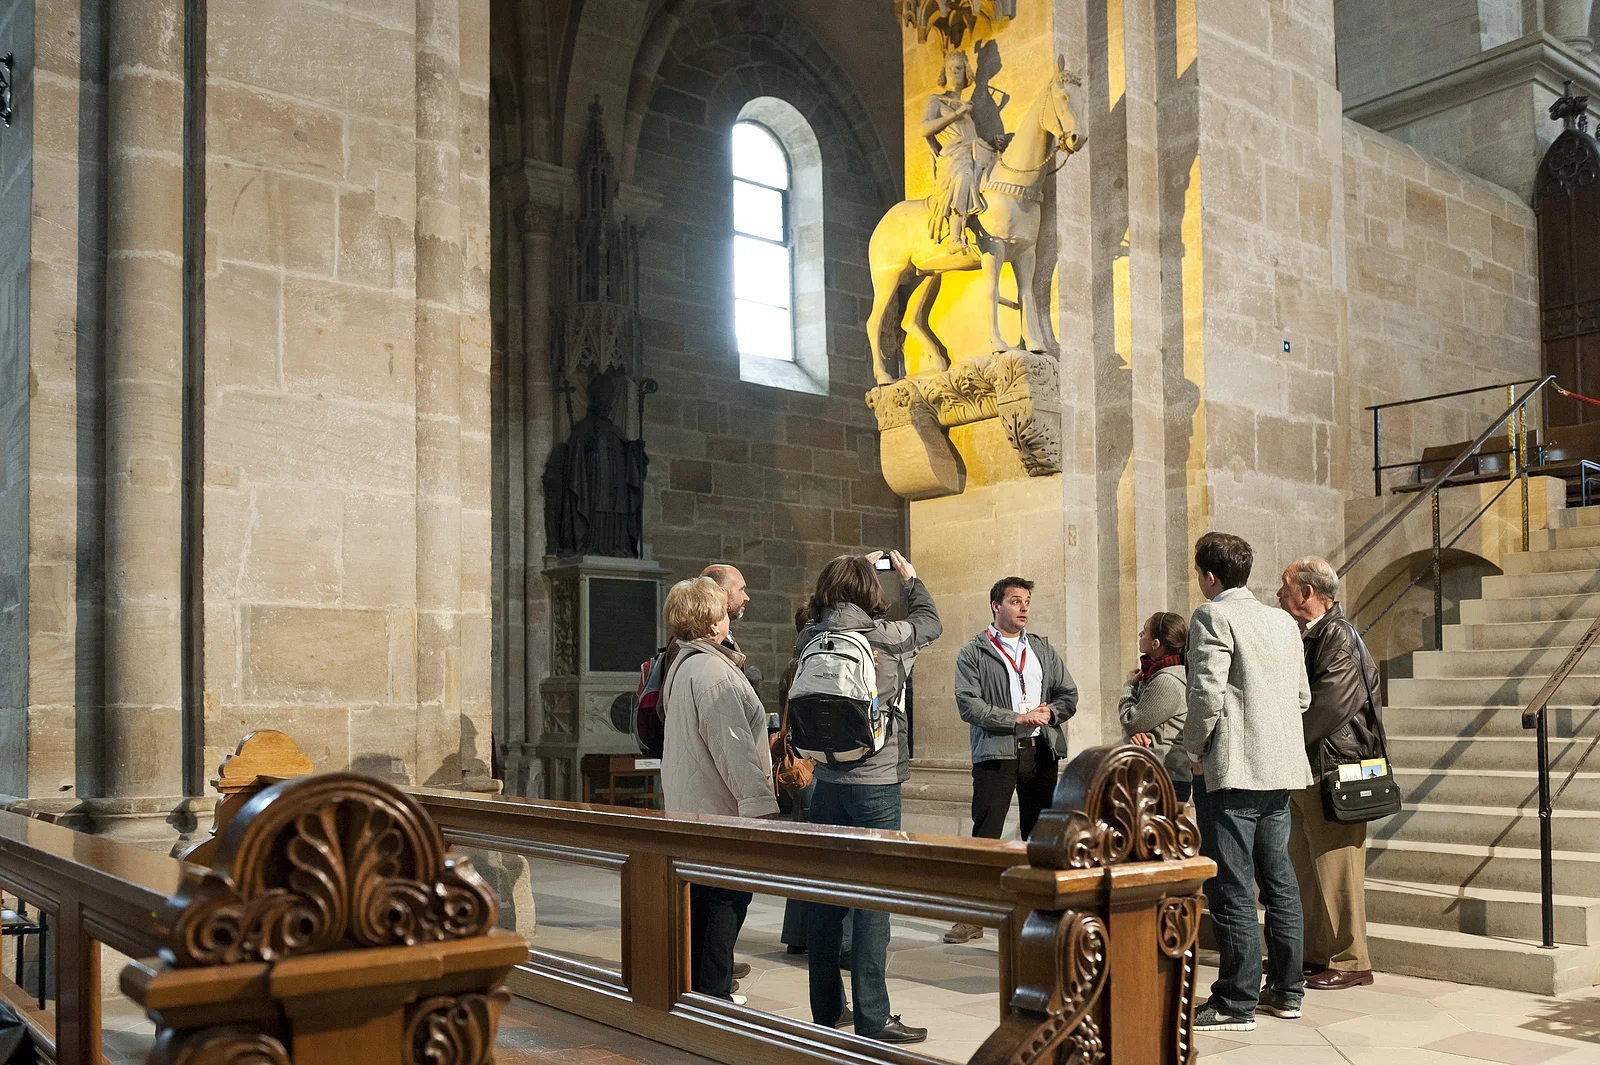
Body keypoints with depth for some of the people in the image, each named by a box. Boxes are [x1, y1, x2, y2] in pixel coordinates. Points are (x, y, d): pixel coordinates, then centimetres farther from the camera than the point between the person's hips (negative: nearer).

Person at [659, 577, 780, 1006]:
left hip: (689, 809, 11)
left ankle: (694, 990, 28)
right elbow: (733, 746, -25)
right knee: (725, 909, -5)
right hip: (721, 811, -11)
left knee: (699, 909, 18)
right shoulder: (713, 671, -19)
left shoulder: (682, 665, 15)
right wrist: (760, 802, -24)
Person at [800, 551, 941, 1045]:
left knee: (825, 896, 11)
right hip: (876, 782, -5)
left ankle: (827, 1009, 22)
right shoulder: (885, 636, -9)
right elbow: (929, 621, 11)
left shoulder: (809, 639, 1)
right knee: (872, 900, -1)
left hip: (825, 784, 5)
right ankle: (872, 1019, 2)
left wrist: (856, 570, 29)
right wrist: (910, 577, 27)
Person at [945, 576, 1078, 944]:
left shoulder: (1043, 649, 16)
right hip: (995, 752, -4)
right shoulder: (973, 653, 0)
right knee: (985, 835, -5)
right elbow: (968, 705, -12)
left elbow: (1069, 694, 14)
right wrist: (1017, 718, -16)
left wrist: (1050, 712, -7)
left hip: (1041, 750, 5)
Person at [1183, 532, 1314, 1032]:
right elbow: (1302, 695, 15)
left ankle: (1237, 1003, 0)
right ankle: (1287, 990, 23)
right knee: (1278, 878, 15)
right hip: (1280, 767, 8)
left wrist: (1195, 751, -6)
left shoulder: (1212, 616, -10)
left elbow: (1208, 693, -18)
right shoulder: (1283, 621, 13)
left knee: (1231, 886, -3)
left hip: (1231, 770, -8)